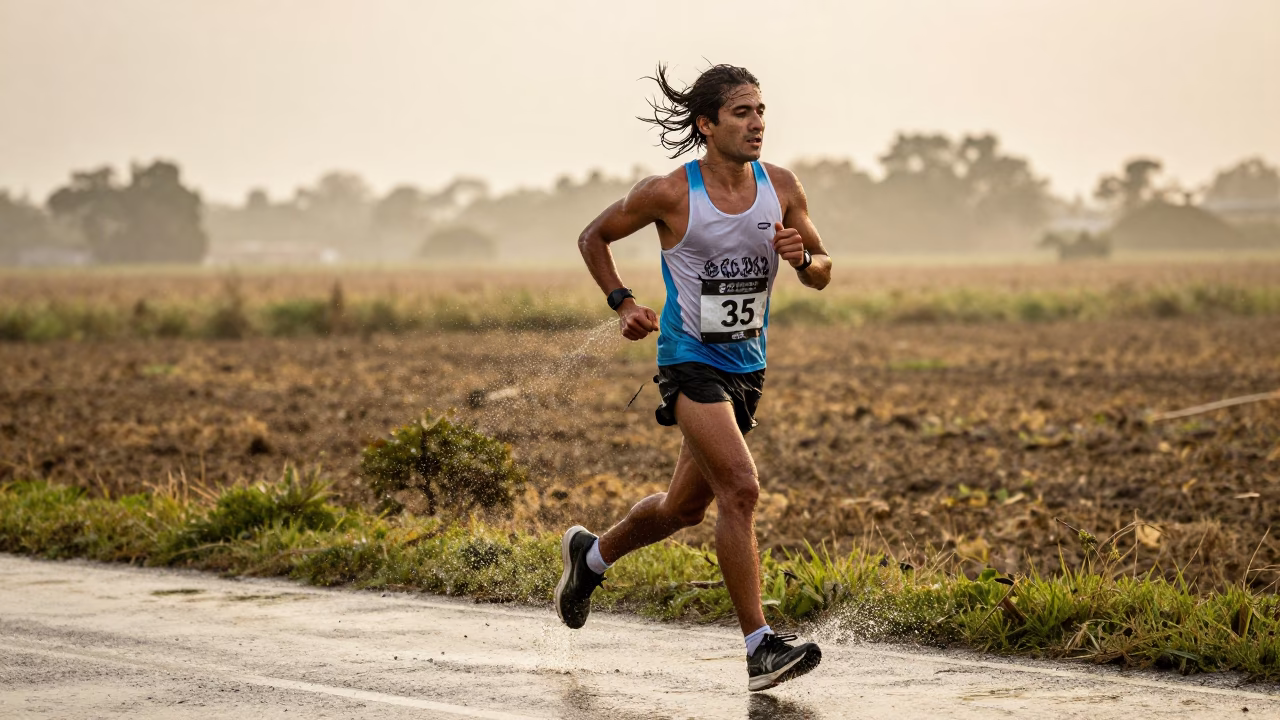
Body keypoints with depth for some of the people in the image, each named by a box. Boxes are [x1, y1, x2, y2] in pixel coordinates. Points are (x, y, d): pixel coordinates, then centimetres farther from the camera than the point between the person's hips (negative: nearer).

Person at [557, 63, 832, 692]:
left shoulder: (781, 187, -2)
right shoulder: (669, 193, -13)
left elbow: (822, 274, 7)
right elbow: (593, 237, 3)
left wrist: (801, 257, -16)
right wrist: (623, 303, -10)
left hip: (747, 363, 6)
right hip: (689, 359, -6)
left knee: (685, 508, 17)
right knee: (740, 488, -22)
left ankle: (591, 554, 44)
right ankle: (760, 647, -20)